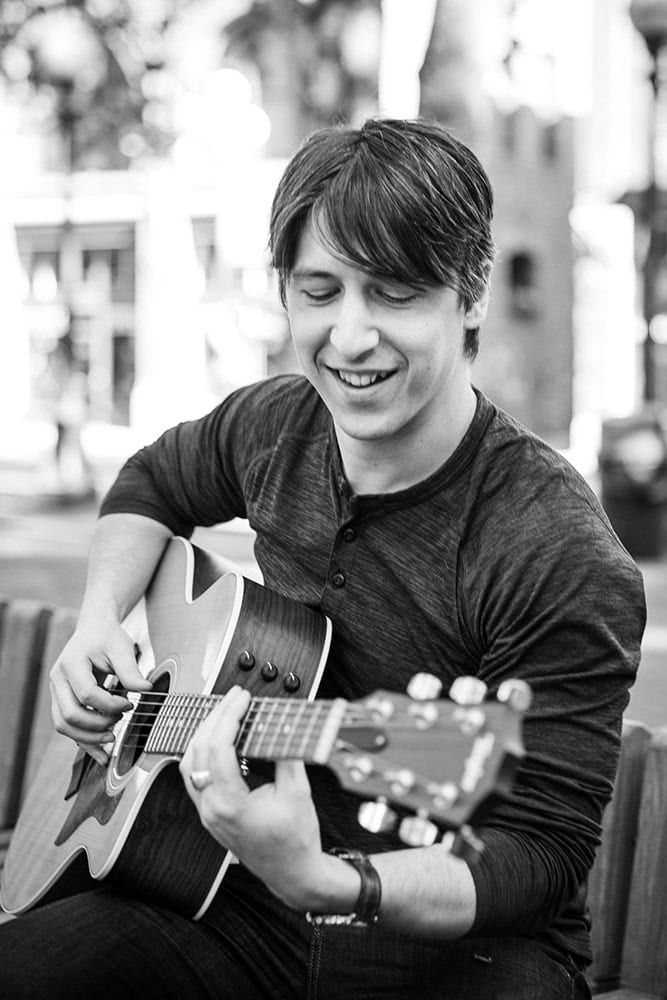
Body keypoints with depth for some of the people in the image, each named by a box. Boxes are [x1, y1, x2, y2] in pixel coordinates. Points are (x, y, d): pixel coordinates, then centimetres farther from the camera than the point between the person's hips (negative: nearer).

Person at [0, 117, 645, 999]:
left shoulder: (564, 563, -20)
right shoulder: (274, 428, 1)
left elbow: (541, 855, -19)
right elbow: (154, 481, 24)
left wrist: (323, 882, -36)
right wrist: (100, 621, 6)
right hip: (252, 915, 5)